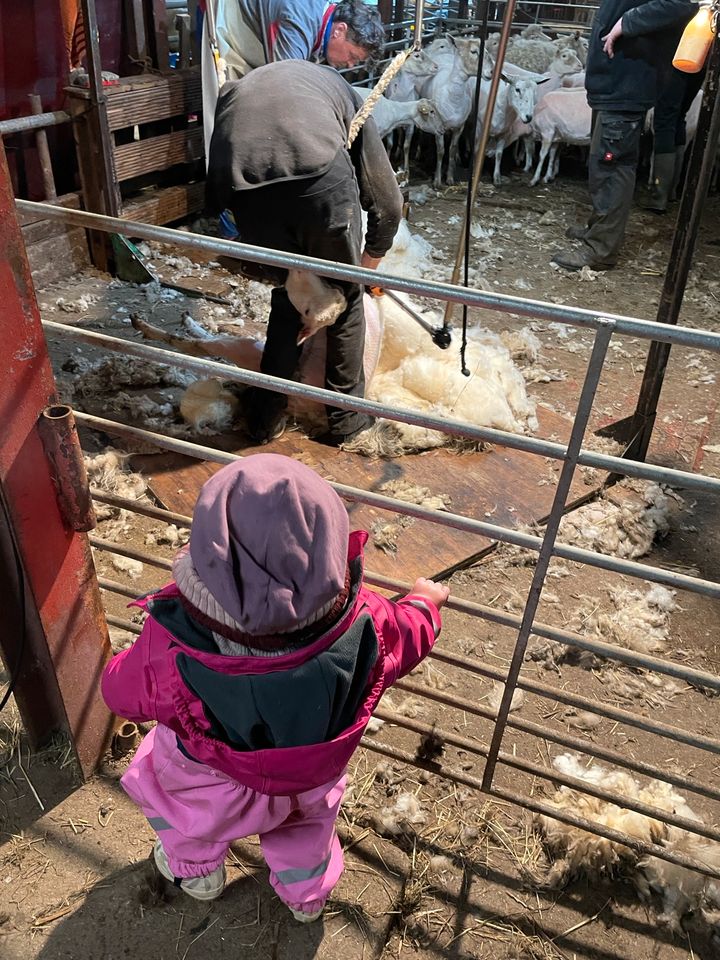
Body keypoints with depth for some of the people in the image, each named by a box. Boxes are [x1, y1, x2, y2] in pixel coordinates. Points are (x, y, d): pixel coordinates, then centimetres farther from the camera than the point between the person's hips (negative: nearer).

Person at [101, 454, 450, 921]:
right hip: (310, 784, 2)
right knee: (308, 814, 36)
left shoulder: (172, 653, -42)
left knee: (151, 773, 32)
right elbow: (406, 636, -13)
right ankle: (307, 893, 62)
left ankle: (197, 869, 54)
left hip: (213, 795, -1)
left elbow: (122, 691, -19)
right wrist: (426, 601, 10)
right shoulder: (363, 628, -38)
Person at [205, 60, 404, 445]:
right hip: (322, 178, -2)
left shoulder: (234, 91, 38)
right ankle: (346, 417, 32)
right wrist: (370, 261, 46)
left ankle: (266, 416, 33)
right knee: (346, 297, 20)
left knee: (287, 297, 25)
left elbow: (216, 196, 28)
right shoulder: (340, 89, 32)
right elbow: (387, 200, 31)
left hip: (245, 190, 3)